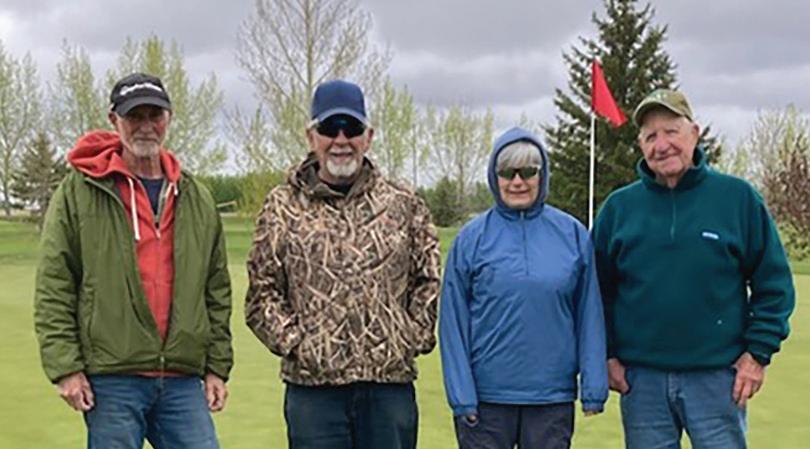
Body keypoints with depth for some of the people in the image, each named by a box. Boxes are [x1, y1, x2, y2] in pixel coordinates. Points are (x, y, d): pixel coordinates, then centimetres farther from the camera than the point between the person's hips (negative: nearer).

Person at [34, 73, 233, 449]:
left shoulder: (196, 199, 13)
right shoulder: (79, 192, 0)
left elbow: (217, 292, 15)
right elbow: (52, 287, -2)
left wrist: (217, 366, 10)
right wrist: (65, 366, -9)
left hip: (183, 381, 4)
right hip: (111, 382, -3)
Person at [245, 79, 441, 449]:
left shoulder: (404, 206, 8)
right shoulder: (282, 208, 5)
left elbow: (430, 281, 12)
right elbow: (262, 292, 4)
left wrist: (412, 338, 1)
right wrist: (294, 342, -7)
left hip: (391, 384, 1)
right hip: (313, 386, -1)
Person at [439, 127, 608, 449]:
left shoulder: (572, 235, 1)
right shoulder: (472, 238, -2)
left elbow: (589, 315, 2)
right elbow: (453, 321, -2)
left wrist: (594, 387, -2)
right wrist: (461, 394, -7)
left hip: (553, 396, 1)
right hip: (487, 396, -1)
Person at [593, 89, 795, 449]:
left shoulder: (737, 197, -1)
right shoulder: (619, 206, 4)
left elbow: (773, 283, 1)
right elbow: (598, 289, 10)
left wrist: (759, 352, -5)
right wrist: (607, 355, 3)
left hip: (717, 377, -2)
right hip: (641, 379, 2)